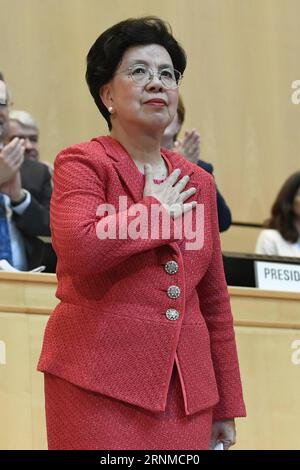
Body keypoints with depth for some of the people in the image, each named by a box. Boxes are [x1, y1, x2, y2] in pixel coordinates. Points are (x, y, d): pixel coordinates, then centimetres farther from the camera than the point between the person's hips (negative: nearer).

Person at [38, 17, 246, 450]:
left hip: (186, 390, 5)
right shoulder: (83, 164, -1)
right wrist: (157, 212, -8)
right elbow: (78, 250, -22)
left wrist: (226, 406, 16)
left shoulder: (197, 183, 15)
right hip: (99, 382, -5)